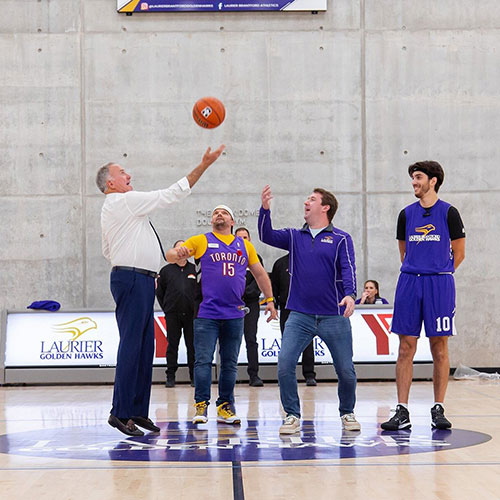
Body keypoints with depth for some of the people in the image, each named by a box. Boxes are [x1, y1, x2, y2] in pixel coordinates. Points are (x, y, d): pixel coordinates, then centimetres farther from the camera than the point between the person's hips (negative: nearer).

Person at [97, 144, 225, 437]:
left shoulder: (111, 209, 22)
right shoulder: (126, 201, -9)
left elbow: (108, 250, 29)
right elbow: (172, 194, -11)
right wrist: (203, 166, -8)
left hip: (141, 281, 10)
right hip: (132, 280, -10)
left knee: (145, 346, 9)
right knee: (131, 346, -10)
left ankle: (138, 411, 11)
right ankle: (121, 413, -9)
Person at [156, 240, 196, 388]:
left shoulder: (195, 270, 8)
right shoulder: (166, 270, 7)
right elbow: (159, 291, 13)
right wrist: (166, 308, 9)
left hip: (191, 314, 0)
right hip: (172, 315, 0)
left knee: (192, 345, 2)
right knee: (172, 345, 1)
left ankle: (194, 376, 10)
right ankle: (170, 376, 6)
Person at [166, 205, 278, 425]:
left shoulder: (245, 246, 15)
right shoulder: (201, 241, 7)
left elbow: (260, 274, 23)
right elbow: (170, 255, -1)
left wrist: (269, 300, 17)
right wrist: (178, 254, -24)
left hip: (235, 315, 3)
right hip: (206, 314, -3)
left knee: (230, 363, 6)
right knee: (203, 360, -6)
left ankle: (225, 407, 12)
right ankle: (201, 406, -1)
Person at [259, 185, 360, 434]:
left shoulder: (341, 239, 2)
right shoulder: (295, 237, 13)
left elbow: (348, 269, -9)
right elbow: (267, 236, -1)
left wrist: (350, 294, -27)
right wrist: (265, 209, -16)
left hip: (334, 317, -2)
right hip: (300, 316, 2)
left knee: (346, 371, 2)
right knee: (284, 364, -12)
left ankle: (347, 413, 26)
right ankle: (292, 415, 1)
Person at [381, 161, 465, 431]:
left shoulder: (448, 213, 1)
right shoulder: (406, 214, 11)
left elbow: (458, 253, 6)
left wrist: (439, 274, 9)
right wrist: (416, 273, 12)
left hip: (439, 283, -3)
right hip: (409, 282, 3)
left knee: (439, 348, 0)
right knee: (406, 349, 0)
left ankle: (438, 409, 8)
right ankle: (402, 411, 2)